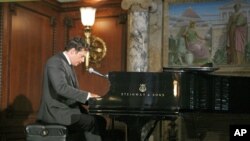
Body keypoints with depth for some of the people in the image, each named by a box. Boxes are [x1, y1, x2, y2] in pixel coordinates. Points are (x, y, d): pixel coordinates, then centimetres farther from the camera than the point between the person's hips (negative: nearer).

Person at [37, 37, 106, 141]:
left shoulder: (68, 64, 17)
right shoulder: (56, 62, -14)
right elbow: (62, 88, -28)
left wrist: (90, 98, 3)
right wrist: (87, 95, -23)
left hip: (67, 109, 10)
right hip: (56, 112, -10)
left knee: (99, 120, 1)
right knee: (94, 123, -16)